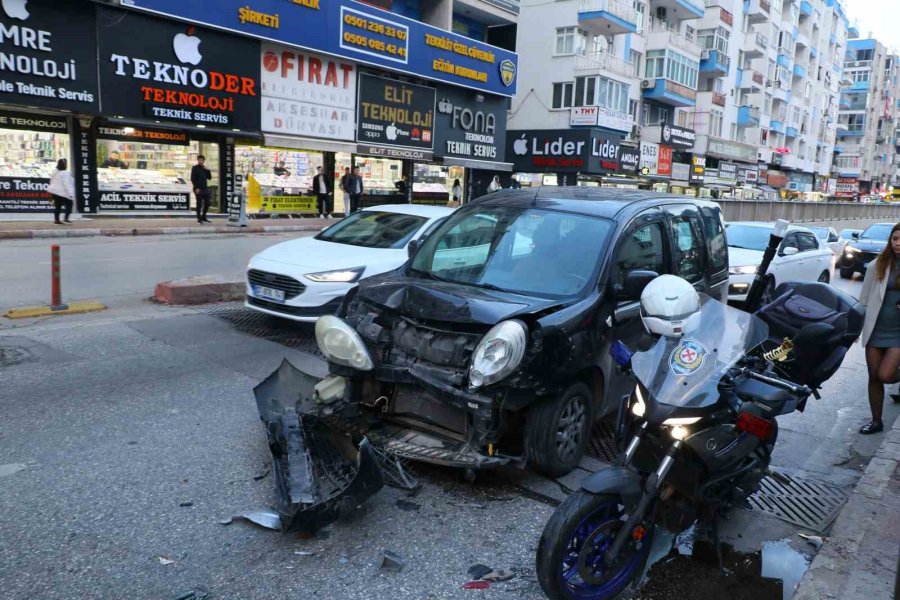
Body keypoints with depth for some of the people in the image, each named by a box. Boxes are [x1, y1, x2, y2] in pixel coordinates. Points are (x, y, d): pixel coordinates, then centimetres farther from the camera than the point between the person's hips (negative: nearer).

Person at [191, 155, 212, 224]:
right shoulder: (195, 168, -2)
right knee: (199, 203, -3)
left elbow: (209, 177, 12)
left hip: (205, 188, 6)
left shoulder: (205, 168, 15)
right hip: (198, 189, -6)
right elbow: (192, 179, -7)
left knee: (207, 203, 8)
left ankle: (203, 217, 21)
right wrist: (196, 188, -15)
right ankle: (199, 219, 4)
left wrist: (207, 170, -2)